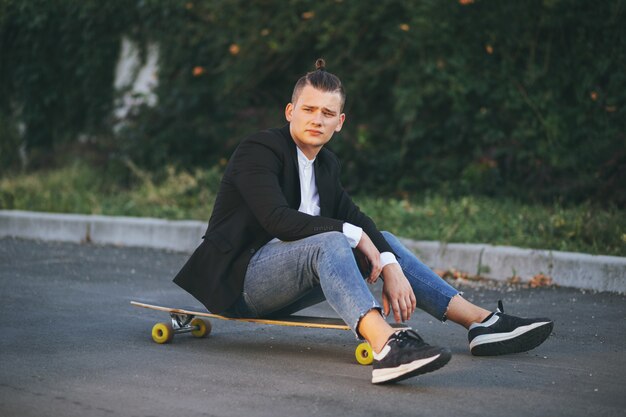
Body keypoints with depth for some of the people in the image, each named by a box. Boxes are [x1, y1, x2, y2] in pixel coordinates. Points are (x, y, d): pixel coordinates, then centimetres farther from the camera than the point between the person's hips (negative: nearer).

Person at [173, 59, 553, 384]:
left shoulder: (327, 165, 13)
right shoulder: (258, 151, -13)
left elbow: (356, 219, 4)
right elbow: (279, 220, -27)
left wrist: (391, 268, -14)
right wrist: (353, 235, -20)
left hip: (281, 287, 9)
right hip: (240, 278, -9)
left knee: (385, 242, 5)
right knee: (328, 242, -34)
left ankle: (481, 321, -2)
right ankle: (387, 347, -57)